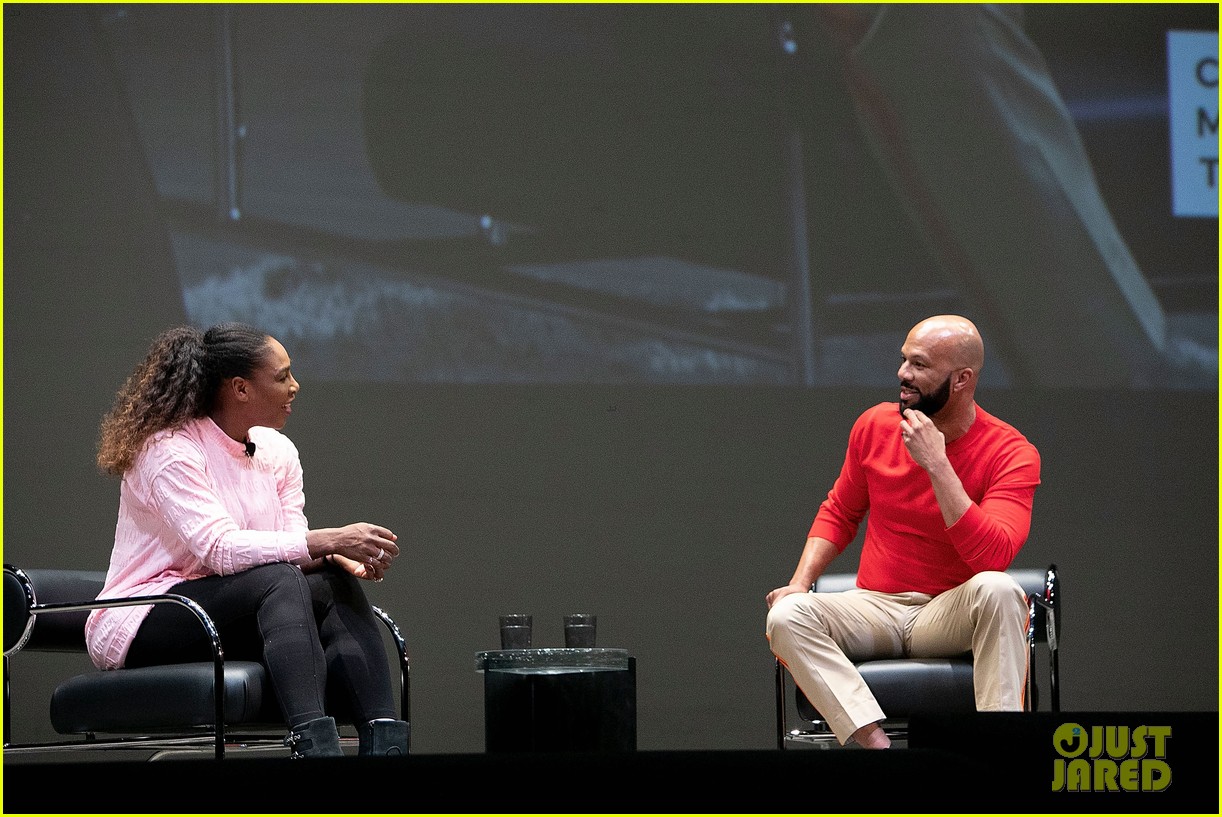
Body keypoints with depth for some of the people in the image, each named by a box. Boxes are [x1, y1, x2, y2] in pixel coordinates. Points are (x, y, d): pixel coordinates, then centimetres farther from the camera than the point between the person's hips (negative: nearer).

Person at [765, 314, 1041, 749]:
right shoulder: (875, 425, 2)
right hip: (875, 608, 3)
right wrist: (800, 582, -1)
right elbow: (839, 514, 17)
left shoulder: (1011, 453, -10)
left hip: (951, 615, -3)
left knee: (997, 588, -36)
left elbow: (993, 557, -25)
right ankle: (877, 744, -37)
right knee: (786, 616, -26)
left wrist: (936, 464, -27)